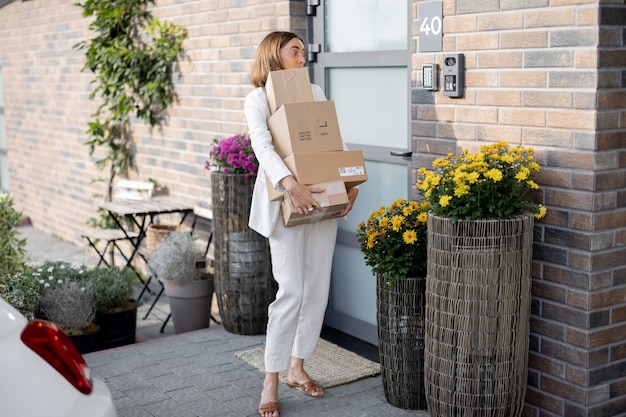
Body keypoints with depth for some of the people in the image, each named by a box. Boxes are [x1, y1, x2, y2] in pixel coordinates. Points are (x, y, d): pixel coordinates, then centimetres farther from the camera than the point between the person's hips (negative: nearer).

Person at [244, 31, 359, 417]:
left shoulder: (316, 93, 15)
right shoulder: (258, 99, -1)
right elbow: (262, 145, -18)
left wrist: (351, 183, -6)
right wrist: (292, 184, -34)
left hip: (322, 198, 5)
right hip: (285, 201, -5)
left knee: (317, 288, 7)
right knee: (292, 291, -10)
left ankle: (298, 367, 23)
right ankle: (271, 385, 1)